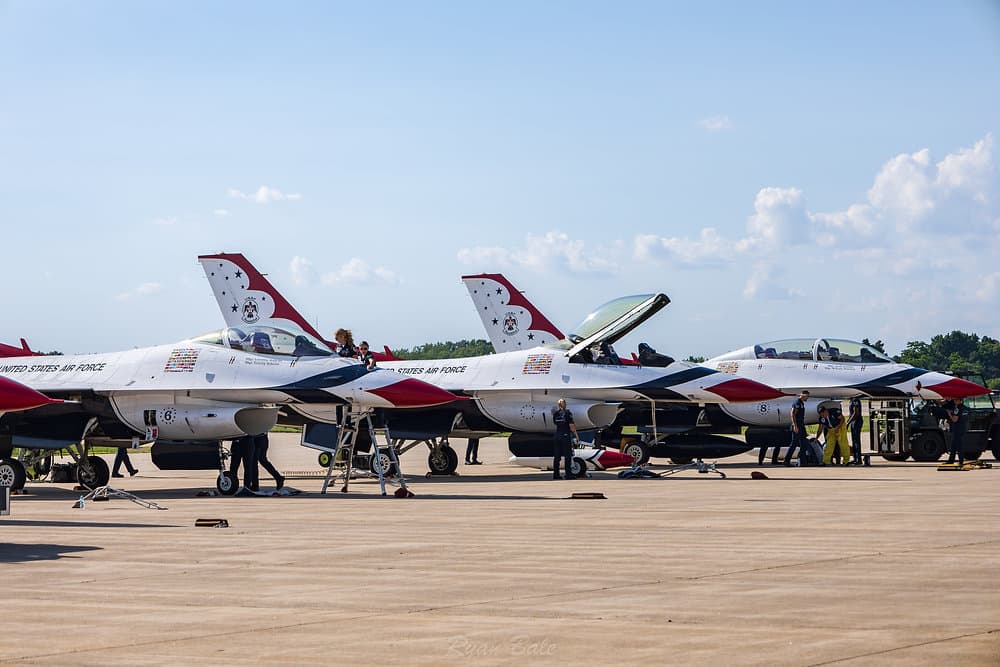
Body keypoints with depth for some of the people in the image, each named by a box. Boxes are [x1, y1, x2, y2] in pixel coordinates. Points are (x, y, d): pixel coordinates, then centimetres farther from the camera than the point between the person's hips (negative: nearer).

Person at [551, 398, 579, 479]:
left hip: (557, 436, 4)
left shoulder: (556, 414, 6)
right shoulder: (567, 413, -7)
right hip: (566, 436, -4)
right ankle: (568, 475, -4)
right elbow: (571, 426, -9)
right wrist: (576, 435, -3)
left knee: (556, 457, 7)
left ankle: (555, 475, 7)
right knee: (568, 456, -1)